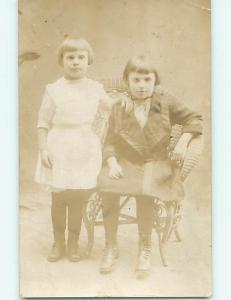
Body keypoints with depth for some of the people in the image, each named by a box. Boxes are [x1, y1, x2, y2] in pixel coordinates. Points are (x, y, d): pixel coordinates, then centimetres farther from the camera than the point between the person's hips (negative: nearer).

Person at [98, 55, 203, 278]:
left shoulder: (166, 103, 6)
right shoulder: (119, 109, 6)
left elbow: (194, 119, 13)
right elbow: (110, 143, 5)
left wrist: (182, 142, -2)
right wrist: (112, 163, -13)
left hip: (156, 162, -1)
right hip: (125, 163, 2)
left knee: (145, 191, -34)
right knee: (107, 187, -29)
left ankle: (145, 249, -9)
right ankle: (111, 247, -8)